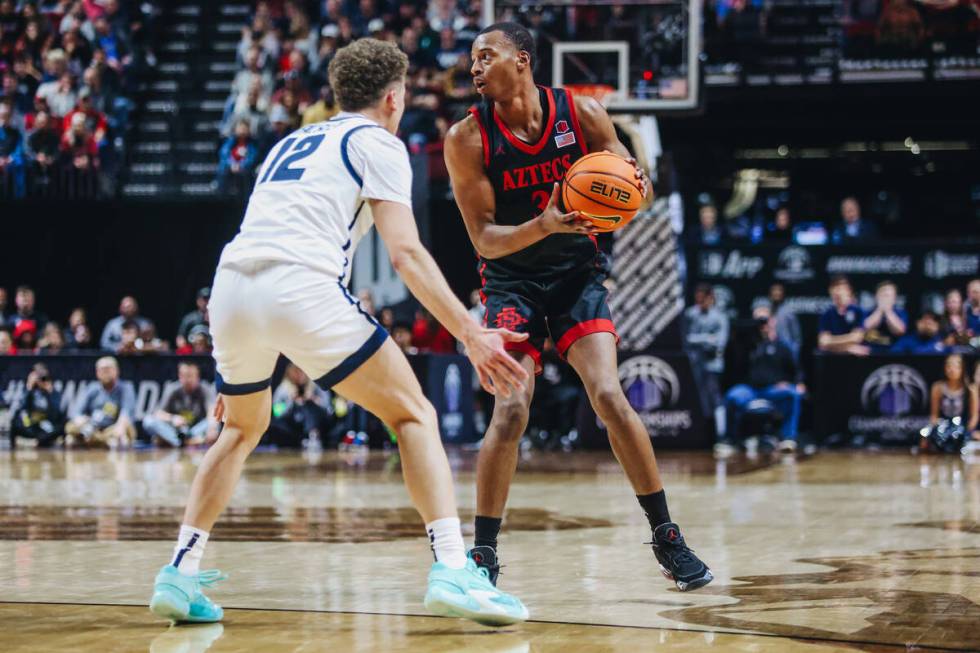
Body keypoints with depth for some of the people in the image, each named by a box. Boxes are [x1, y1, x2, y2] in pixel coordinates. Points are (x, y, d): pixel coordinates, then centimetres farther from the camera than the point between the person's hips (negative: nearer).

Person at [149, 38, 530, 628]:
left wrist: (235, 367, 40)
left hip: (231, 290, 6)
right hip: (303, 289, -6)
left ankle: (180, 574, 18)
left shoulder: (293, 142, 32)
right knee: (413, 414, 5)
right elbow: (405, 252, -2)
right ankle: (453, 573, -9)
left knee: (242, 430, 29)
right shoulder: (379, 143, 12)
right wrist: (472, 335, -4)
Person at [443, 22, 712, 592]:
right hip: (512, 281, -1)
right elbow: (484, 239, -14)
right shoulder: (468, 138, -12)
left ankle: (667, 538, -3)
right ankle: (484, 553, -2)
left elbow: (630, 178, 2)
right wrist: (543, 226, -32)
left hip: (579, 273, 1)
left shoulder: (581, 112, -8)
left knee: (609, 396, -14)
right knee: (511, 412, -16)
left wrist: (635, 185, -24)